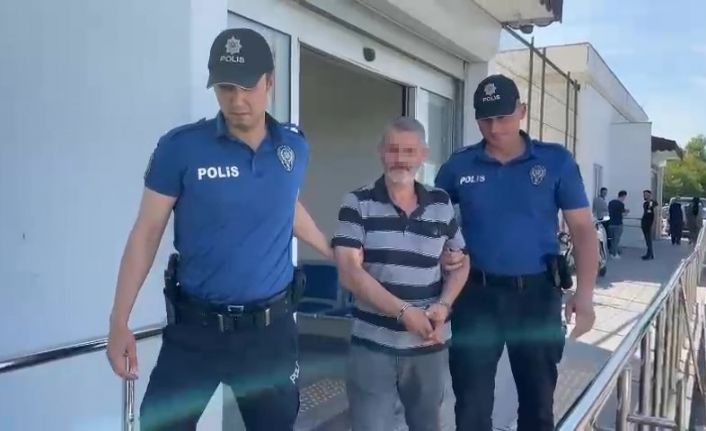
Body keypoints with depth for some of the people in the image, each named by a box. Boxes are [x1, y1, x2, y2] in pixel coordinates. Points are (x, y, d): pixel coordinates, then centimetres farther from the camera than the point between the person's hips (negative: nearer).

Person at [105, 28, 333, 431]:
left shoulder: (295, 147, 0)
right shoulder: (180, 147, -9)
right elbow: (147, 232, -4)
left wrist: (335, 254, 24)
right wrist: (120, 322, -4)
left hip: (272, 327, 3)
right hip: (195, 326, -2)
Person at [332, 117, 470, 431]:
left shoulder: (442, 204, 5)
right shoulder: (357, 204, -5)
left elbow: (460, 262, 13)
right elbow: (349, 271, -12)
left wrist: (444, 305, -6)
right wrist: (403, 312, -18)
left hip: (430, 345, 3)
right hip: (372, 344, -3)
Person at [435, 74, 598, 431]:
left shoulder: (557, 161, -2)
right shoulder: (459, 165, 1)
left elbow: (582, 228, -2)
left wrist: (584, 294, -11)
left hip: (537, 293, 0)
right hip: (476, 294, 0)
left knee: (538, 398, 17)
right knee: (472, 402, 10)